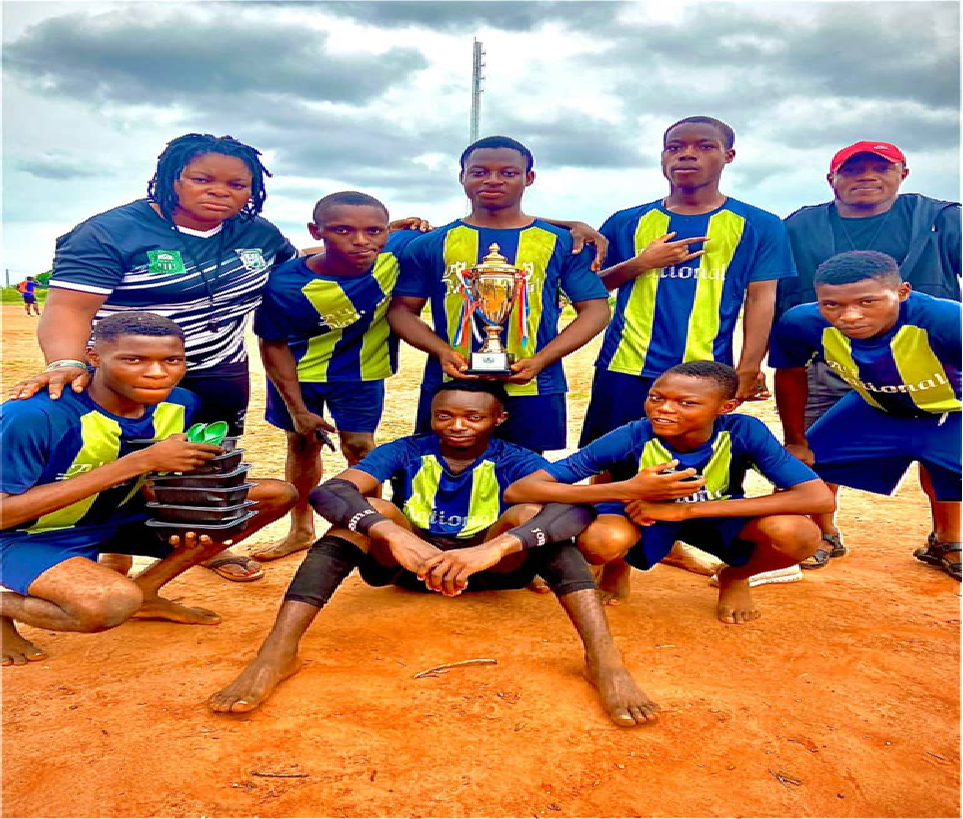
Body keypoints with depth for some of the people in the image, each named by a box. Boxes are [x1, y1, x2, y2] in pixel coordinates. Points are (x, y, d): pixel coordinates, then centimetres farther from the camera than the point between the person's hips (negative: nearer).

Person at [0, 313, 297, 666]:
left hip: (119, 519, 6)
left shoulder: (180, 404, -9)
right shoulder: (35, 415, -28)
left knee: (278, 494, -6)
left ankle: (144, 590, 1)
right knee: (111, 606, -40)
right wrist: (136, 463, -34)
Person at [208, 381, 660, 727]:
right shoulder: (406, 452, -8)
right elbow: (327, 491, -26)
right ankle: (277, 652, -38)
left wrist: (495, 547, -50)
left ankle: (603, 659, -40)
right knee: (366, 510, -26)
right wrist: (395, 536, -47)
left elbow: (578, 507, -32)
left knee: (530, 513, -28)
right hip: (407, 562, 1)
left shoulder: (517, 461, -10)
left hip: (490, 567, -1)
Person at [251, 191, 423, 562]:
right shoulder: (286, 283, -30)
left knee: (359, 447, 4)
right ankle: (301, 531, 33)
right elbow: (274, 345, -16)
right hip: (297, 373, 0)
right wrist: (297, 410, -13)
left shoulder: (400, 249, -24)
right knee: (302, 445, 13)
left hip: (361, 371, 1)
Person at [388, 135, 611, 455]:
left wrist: (540, 360, -10)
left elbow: (595, 309, 4)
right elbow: (401, 310, 7)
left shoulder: (562, 243, 6)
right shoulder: (431, 245, 7)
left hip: (533, 391, 0)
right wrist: (442, 352, -12)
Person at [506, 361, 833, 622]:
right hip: (638, 516, -1)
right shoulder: (629, 439, -30)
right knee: (602, 539, -37)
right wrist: (628, 490, -43)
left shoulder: (744, 432, -27)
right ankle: (617, 568, 3)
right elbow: (518, 491, -32)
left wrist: (687, 509, -39)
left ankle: (735, 578, 7)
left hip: (717, 517, 1)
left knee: (797, 533, -28)